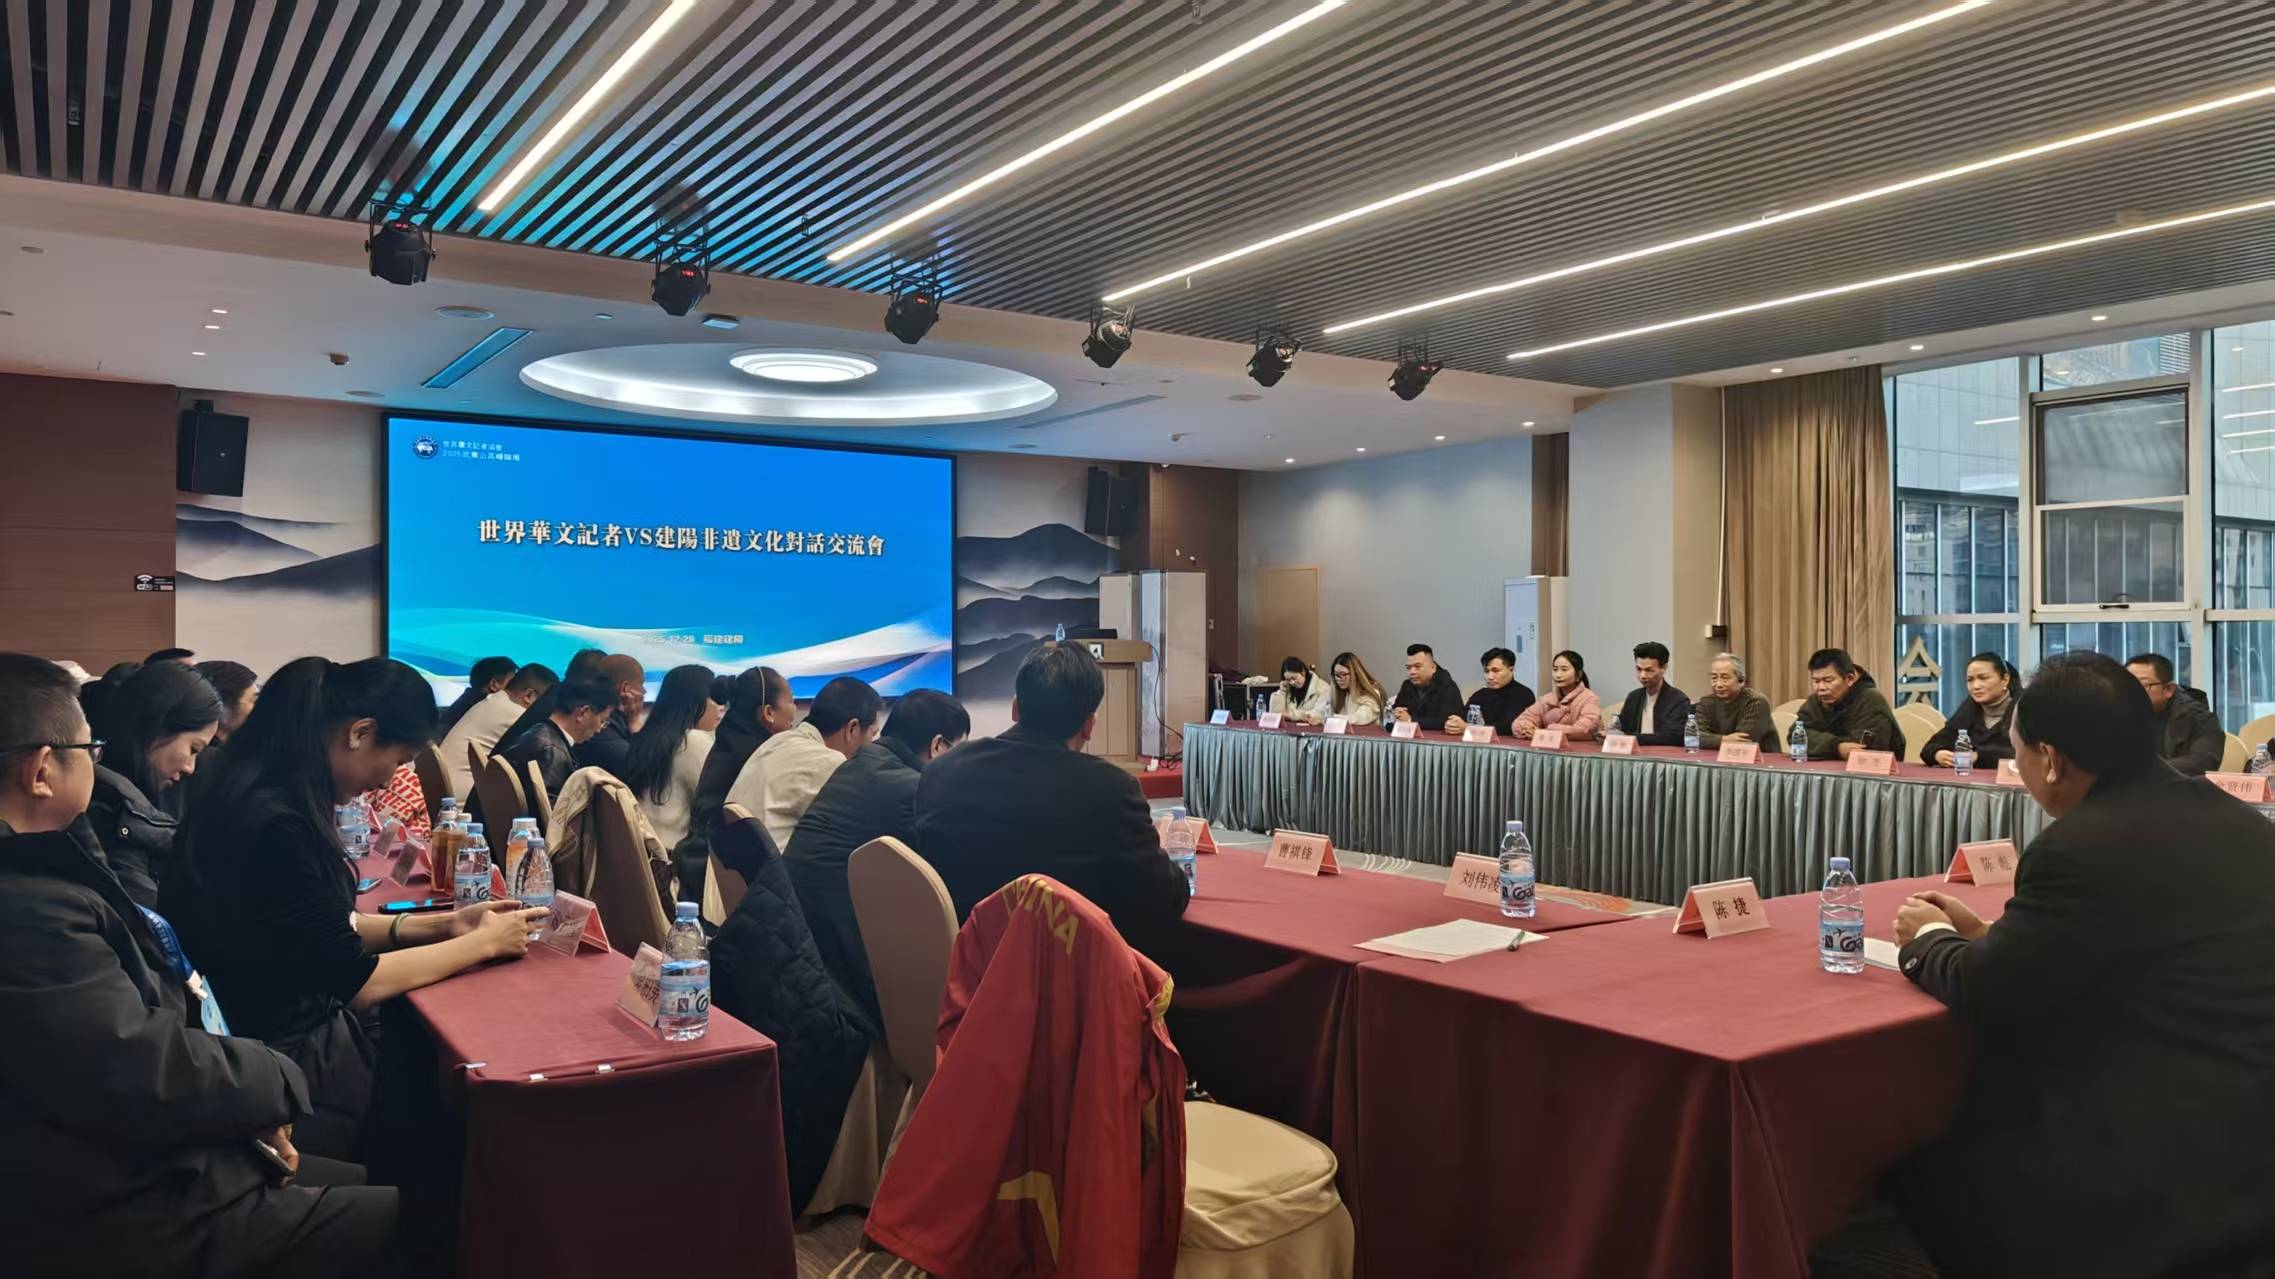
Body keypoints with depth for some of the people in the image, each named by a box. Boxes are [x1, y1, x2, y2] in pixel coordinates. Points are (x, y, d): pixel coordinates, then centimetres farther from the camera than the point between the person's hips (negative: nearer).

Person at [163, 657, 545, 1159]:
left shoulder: (266, 796, 3)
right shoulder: (276, 824, -26)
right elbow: (355, 981, -20)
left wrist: (441, 925, 7)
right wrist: (483, 943, -9)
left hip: (292, 1031, 8)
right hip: (285, 1061, -8)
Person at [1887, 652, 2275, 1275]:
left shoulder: (2084, 845, -22)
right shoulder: (2224, 816, 7)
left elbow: (1984, 995, -12)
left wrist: (1927, 939, 8)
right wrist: (1987, 933, 21)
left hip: (2181, 1170, -9)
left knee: (1922, 1168, 6)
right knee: (1973, 1121, 22)